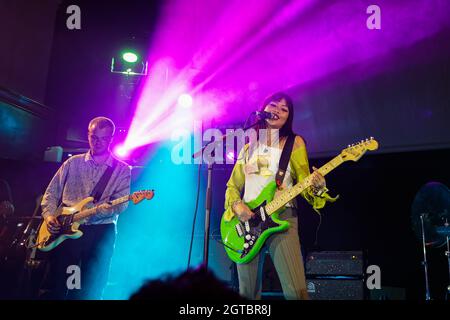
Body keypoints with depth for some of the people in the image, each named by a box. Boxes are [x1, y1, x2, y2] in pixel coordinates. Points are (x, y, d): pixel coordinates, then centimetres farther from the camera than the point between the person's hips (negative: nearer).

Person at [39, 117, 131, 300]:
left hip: (101, 232, -1)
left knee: (92, 290, 1)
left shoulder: (121, 169, 5)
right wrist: (49, 215, -3)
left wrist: (91, 212, -23)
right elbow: (51, 193, 14)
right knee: (52, 288, 0)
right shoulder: (73, 163, 12)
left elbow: (121, 204, -7)